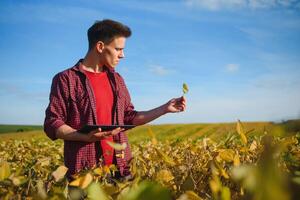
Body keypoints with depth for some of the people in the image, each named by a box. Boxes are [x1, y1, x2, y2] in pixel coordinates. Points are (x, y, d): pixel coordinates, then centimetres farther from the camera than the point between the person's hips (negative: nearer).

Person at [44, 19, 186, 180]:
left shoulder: (116, 80, 13)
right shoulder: (65, 79, -5)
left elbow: (129, 118, 16)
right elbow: (52, 125, -7)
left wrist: (165, 108, 11)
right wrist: (86, 137, -22)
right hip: (84, 169, -5)